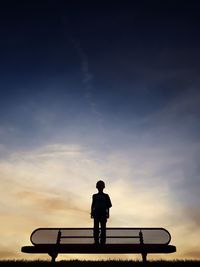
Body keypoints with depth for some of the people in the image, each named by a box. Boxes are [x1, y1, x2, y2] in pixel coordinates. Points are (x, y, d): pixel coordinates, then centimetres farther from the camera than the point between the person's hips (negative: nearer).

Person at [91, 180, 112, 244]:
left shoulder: (106, 196, 8)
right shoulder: (94, 196, 11)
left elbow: (108, 205, 6)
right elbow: (93, 205, 12)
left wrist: (107, 214, -4)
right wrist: (92, 213, 4)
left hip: (103, 214, -1)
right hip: (96, 214, 1)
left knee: (103, 228, -2)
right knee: (96, 228, -1)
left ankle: (103, 241, 3)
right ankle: (96, 241, 5)